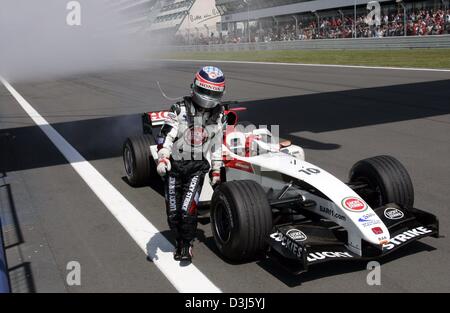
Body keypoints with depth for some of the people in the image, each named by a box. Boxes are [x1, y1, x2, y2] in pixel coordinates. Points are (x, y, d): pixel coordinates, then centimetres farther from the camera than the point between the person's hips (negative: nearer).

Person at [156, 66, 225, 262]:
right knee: (173, 212, 4)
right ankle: (179, 241, 31)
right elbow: (166, 135, -15)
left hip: (198, 167, 1)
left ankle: (188, 244, 10)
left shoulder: (218, 114, 5)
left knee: (187, 210, -14)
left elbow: (217, 144, 15)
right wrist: (162, 158, -31)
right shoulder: (180, 109, -7)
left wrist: (216, 171, 16)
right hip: (174, 165, 0)